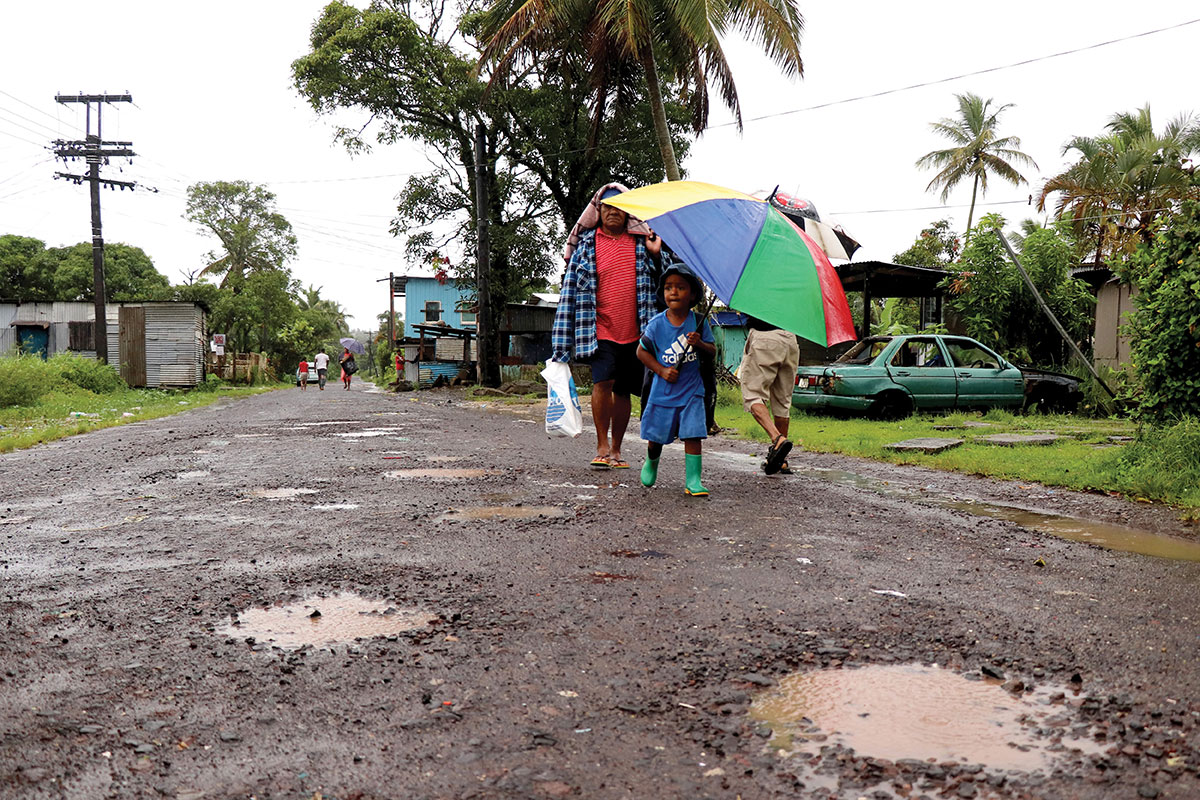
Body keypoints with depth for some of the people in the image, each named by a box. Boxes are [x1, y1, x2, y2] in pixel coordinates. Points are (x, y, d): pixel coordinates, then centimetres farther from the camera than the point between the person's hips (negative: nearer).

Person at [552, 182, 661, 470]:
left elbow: (657, 283, 13)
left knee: (624, 390, 8)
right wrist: (561, 345, 2)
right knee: (603, 381, -18)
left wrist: (656, 254, -6)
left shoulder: (641, 241, 10)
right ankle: (602, 446, -4)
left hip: (633, 332, 2)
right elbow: (570, 289, 6)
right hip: (600, 330, -2)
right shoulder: (586, 243, 7)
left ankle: (616, 449, 20)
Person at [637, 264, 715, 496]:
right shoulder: (657, 324, -5)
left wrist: (699, 344, -18)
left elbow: (712, 351, 3)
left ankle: (693, 481, -2)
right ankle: (651, 463, 41)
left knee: (692, 435, -10)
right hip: (663, 390, 0)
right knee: (656, 436, 9)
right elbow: (642, 351, 4)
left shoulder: (698, 322, -2)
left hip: (691, 390, 0)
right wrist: (661, 370, -9)